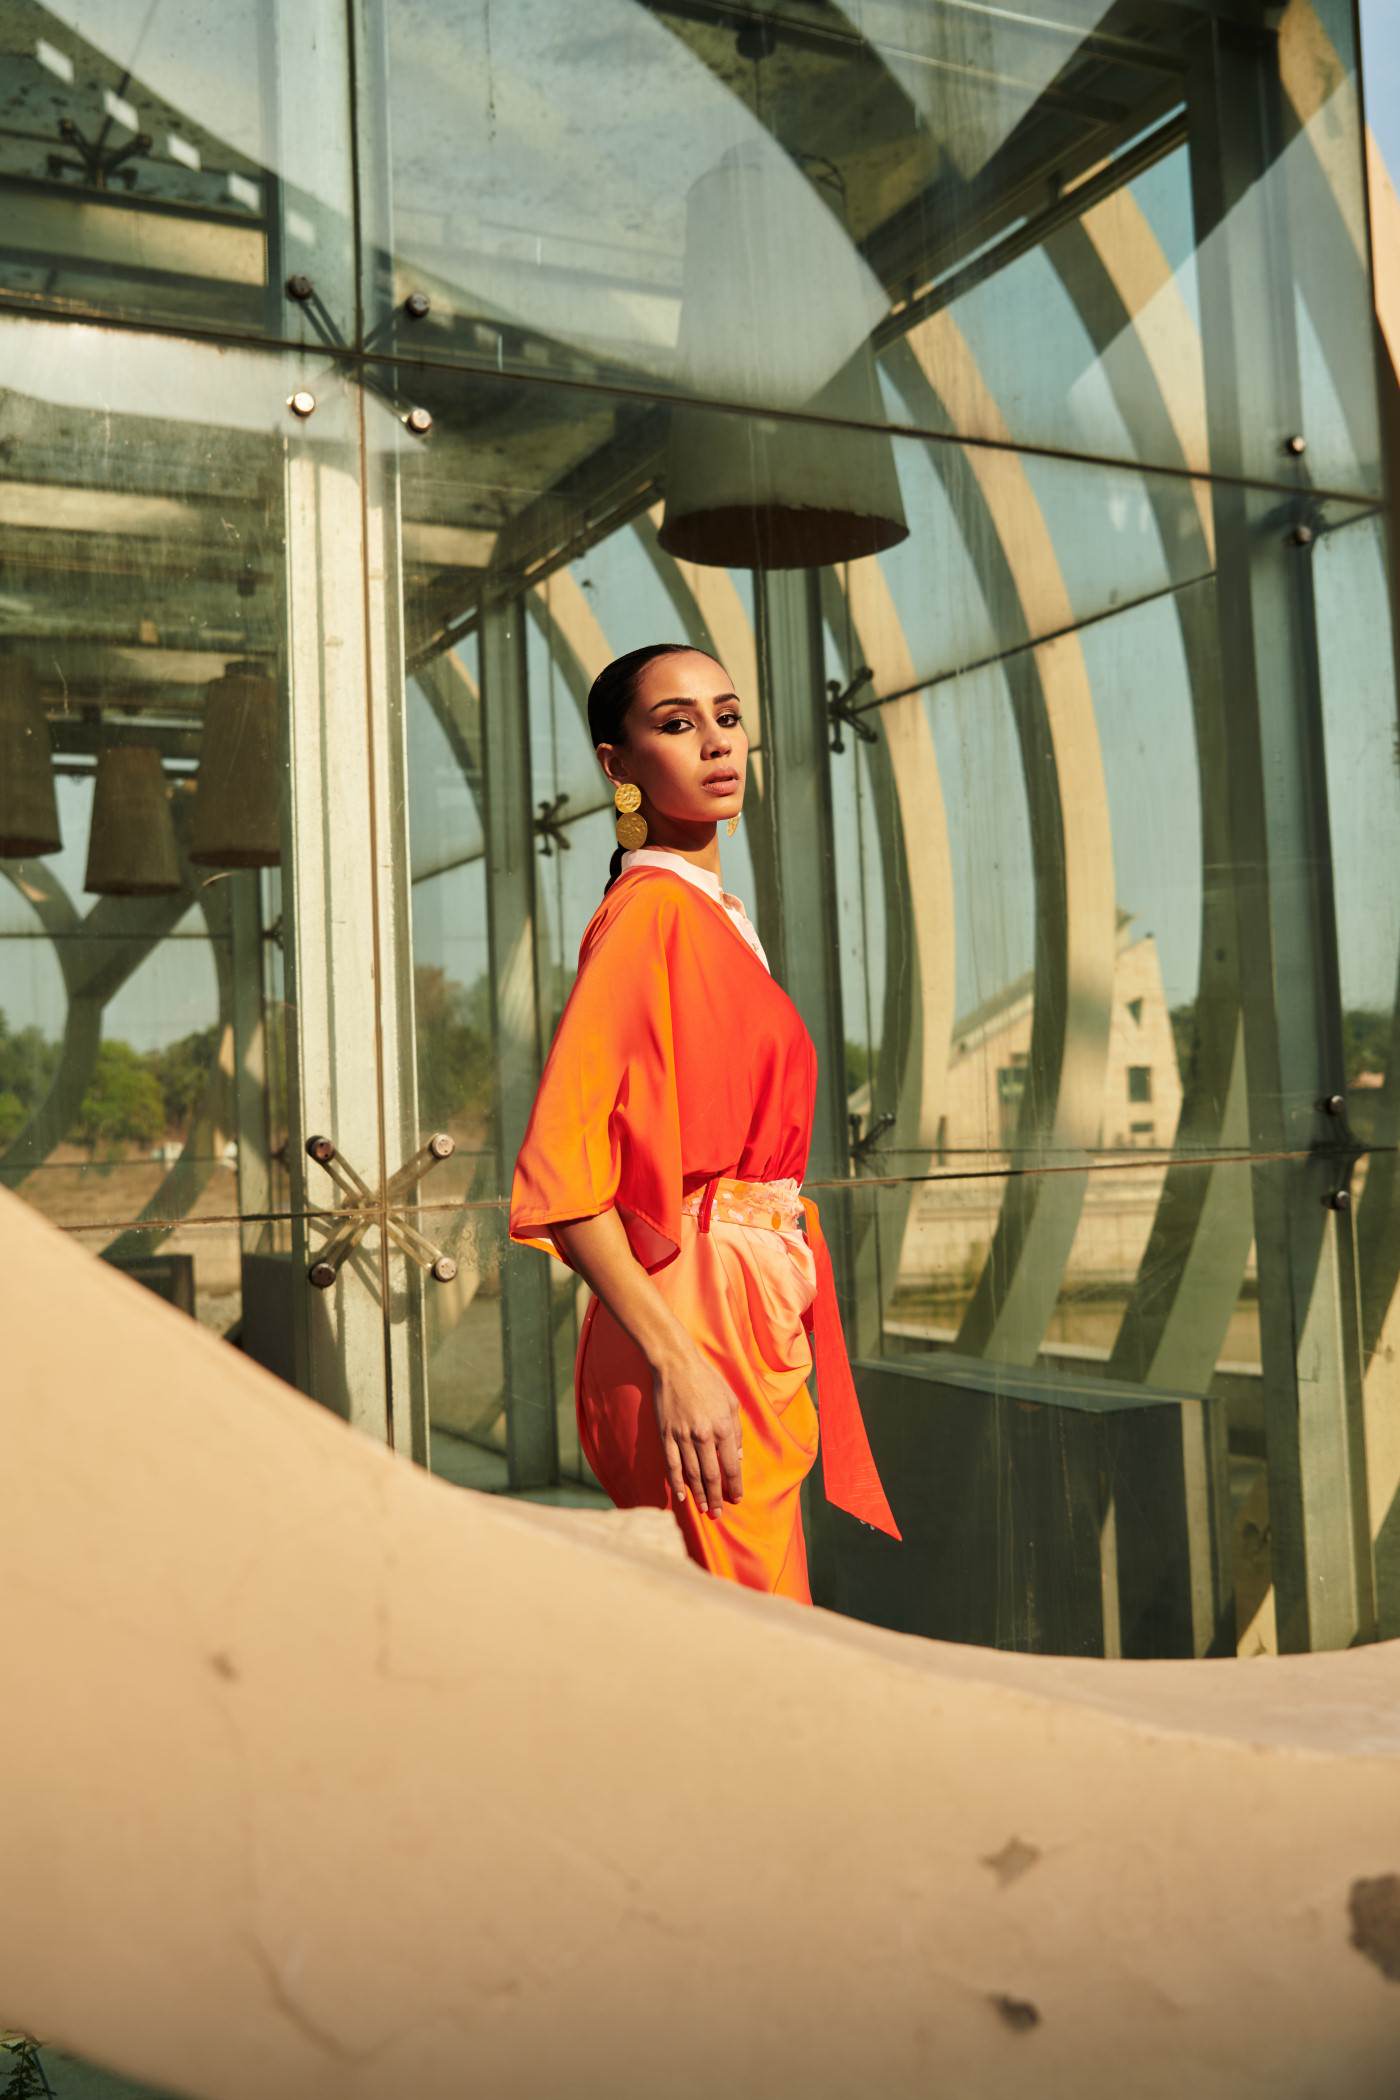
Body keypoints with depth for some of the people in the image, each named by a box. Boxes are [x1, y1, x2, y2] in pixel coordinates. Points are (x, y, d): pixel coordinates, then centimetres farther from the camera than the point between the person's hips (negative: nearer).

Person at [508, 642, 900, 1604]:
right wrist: (675, 1362, -25)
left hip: (760, 1325, 9)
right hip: (698, 1319, -9)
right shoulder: (650, 911, -12)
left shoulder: (722, 917, 16)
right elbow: (558, 1164, -21)